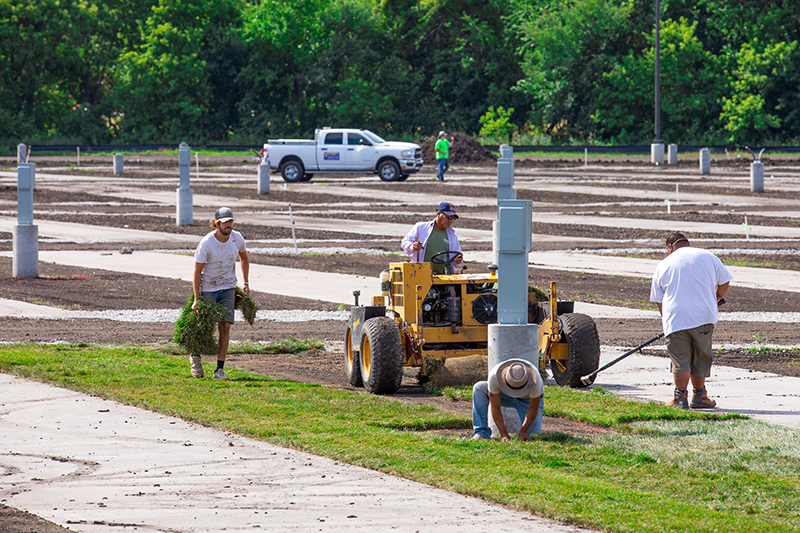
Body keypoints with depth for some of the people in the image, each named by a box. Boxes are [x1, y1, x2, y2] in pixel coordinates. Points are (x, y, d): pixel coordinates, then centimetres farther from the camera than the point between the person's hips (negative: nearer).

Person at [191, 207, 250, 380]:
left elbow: (244, 258, 15)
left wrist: (246, 283, 12)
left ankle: (220, 369, -4)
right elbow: (197, 271, -13)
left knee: (225, 326, -8)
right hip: (208, 289, -3)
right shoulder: (206, 243, -19)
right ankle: (196, 356, 32)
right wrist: (196, 299, -15)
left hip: (228, 288, 3)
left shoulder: (237, 238, -7)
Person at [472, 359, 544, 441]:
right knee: (479, 388, -26)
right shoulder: (494, 376, -37)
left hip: (527, 399, -1)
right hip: (506, 395, 1)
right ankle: (482, 432, -20)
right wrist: (504, 434, -33)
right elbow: (495, 407, -29)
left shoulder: (535, 380, -39)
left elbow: (533, 409, -25)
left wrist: (523, 432, -31)